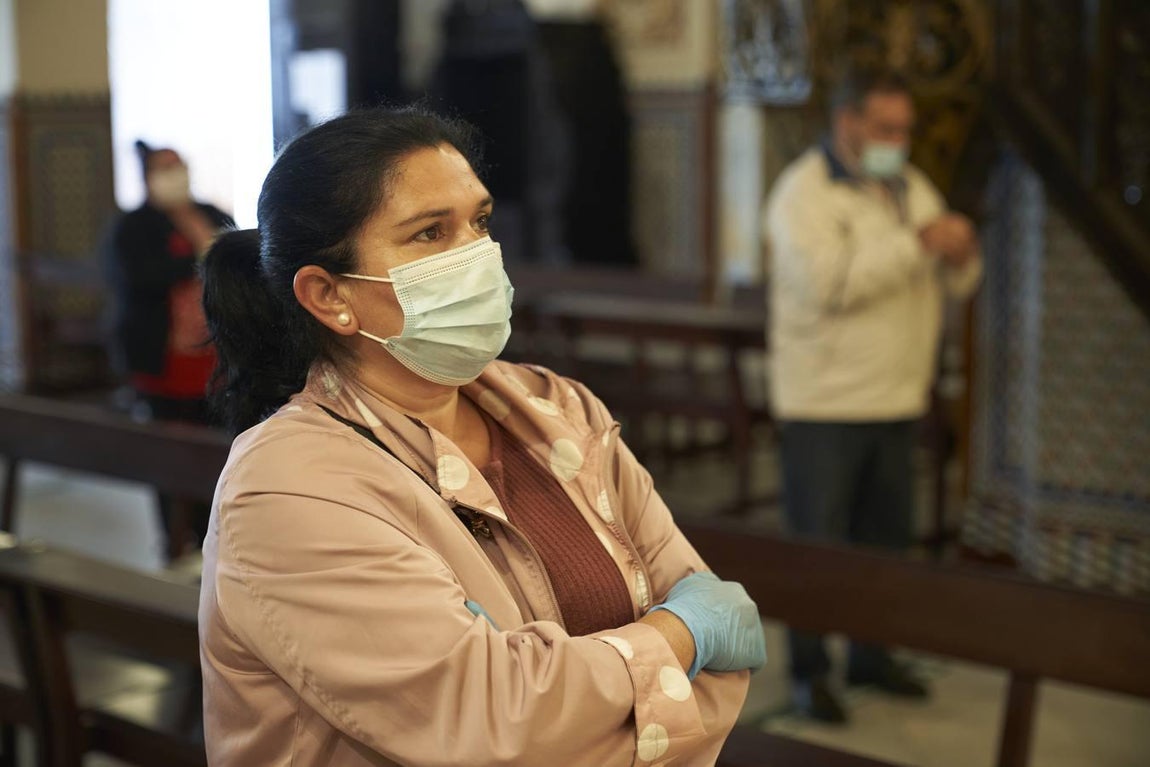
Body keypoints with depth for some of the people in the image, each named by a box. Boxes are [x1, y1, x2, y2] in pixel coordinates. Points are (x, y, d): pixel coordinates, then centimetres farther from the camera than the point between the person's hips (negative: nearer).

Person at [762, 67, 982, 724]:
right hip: (824, 403, -7)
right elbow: (827, 281, -25)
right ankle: (810, 671, 9)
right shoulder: (803, 193, -10)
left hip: (896, 399, 7)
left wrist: (961, 255, -9)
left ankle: (872, 654, 29)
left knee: (886, 536, 15)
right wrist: (917, 243, -25)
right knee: (818, 544, -2)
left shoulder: (912, 188, 13)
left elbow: (957, 284, 15)